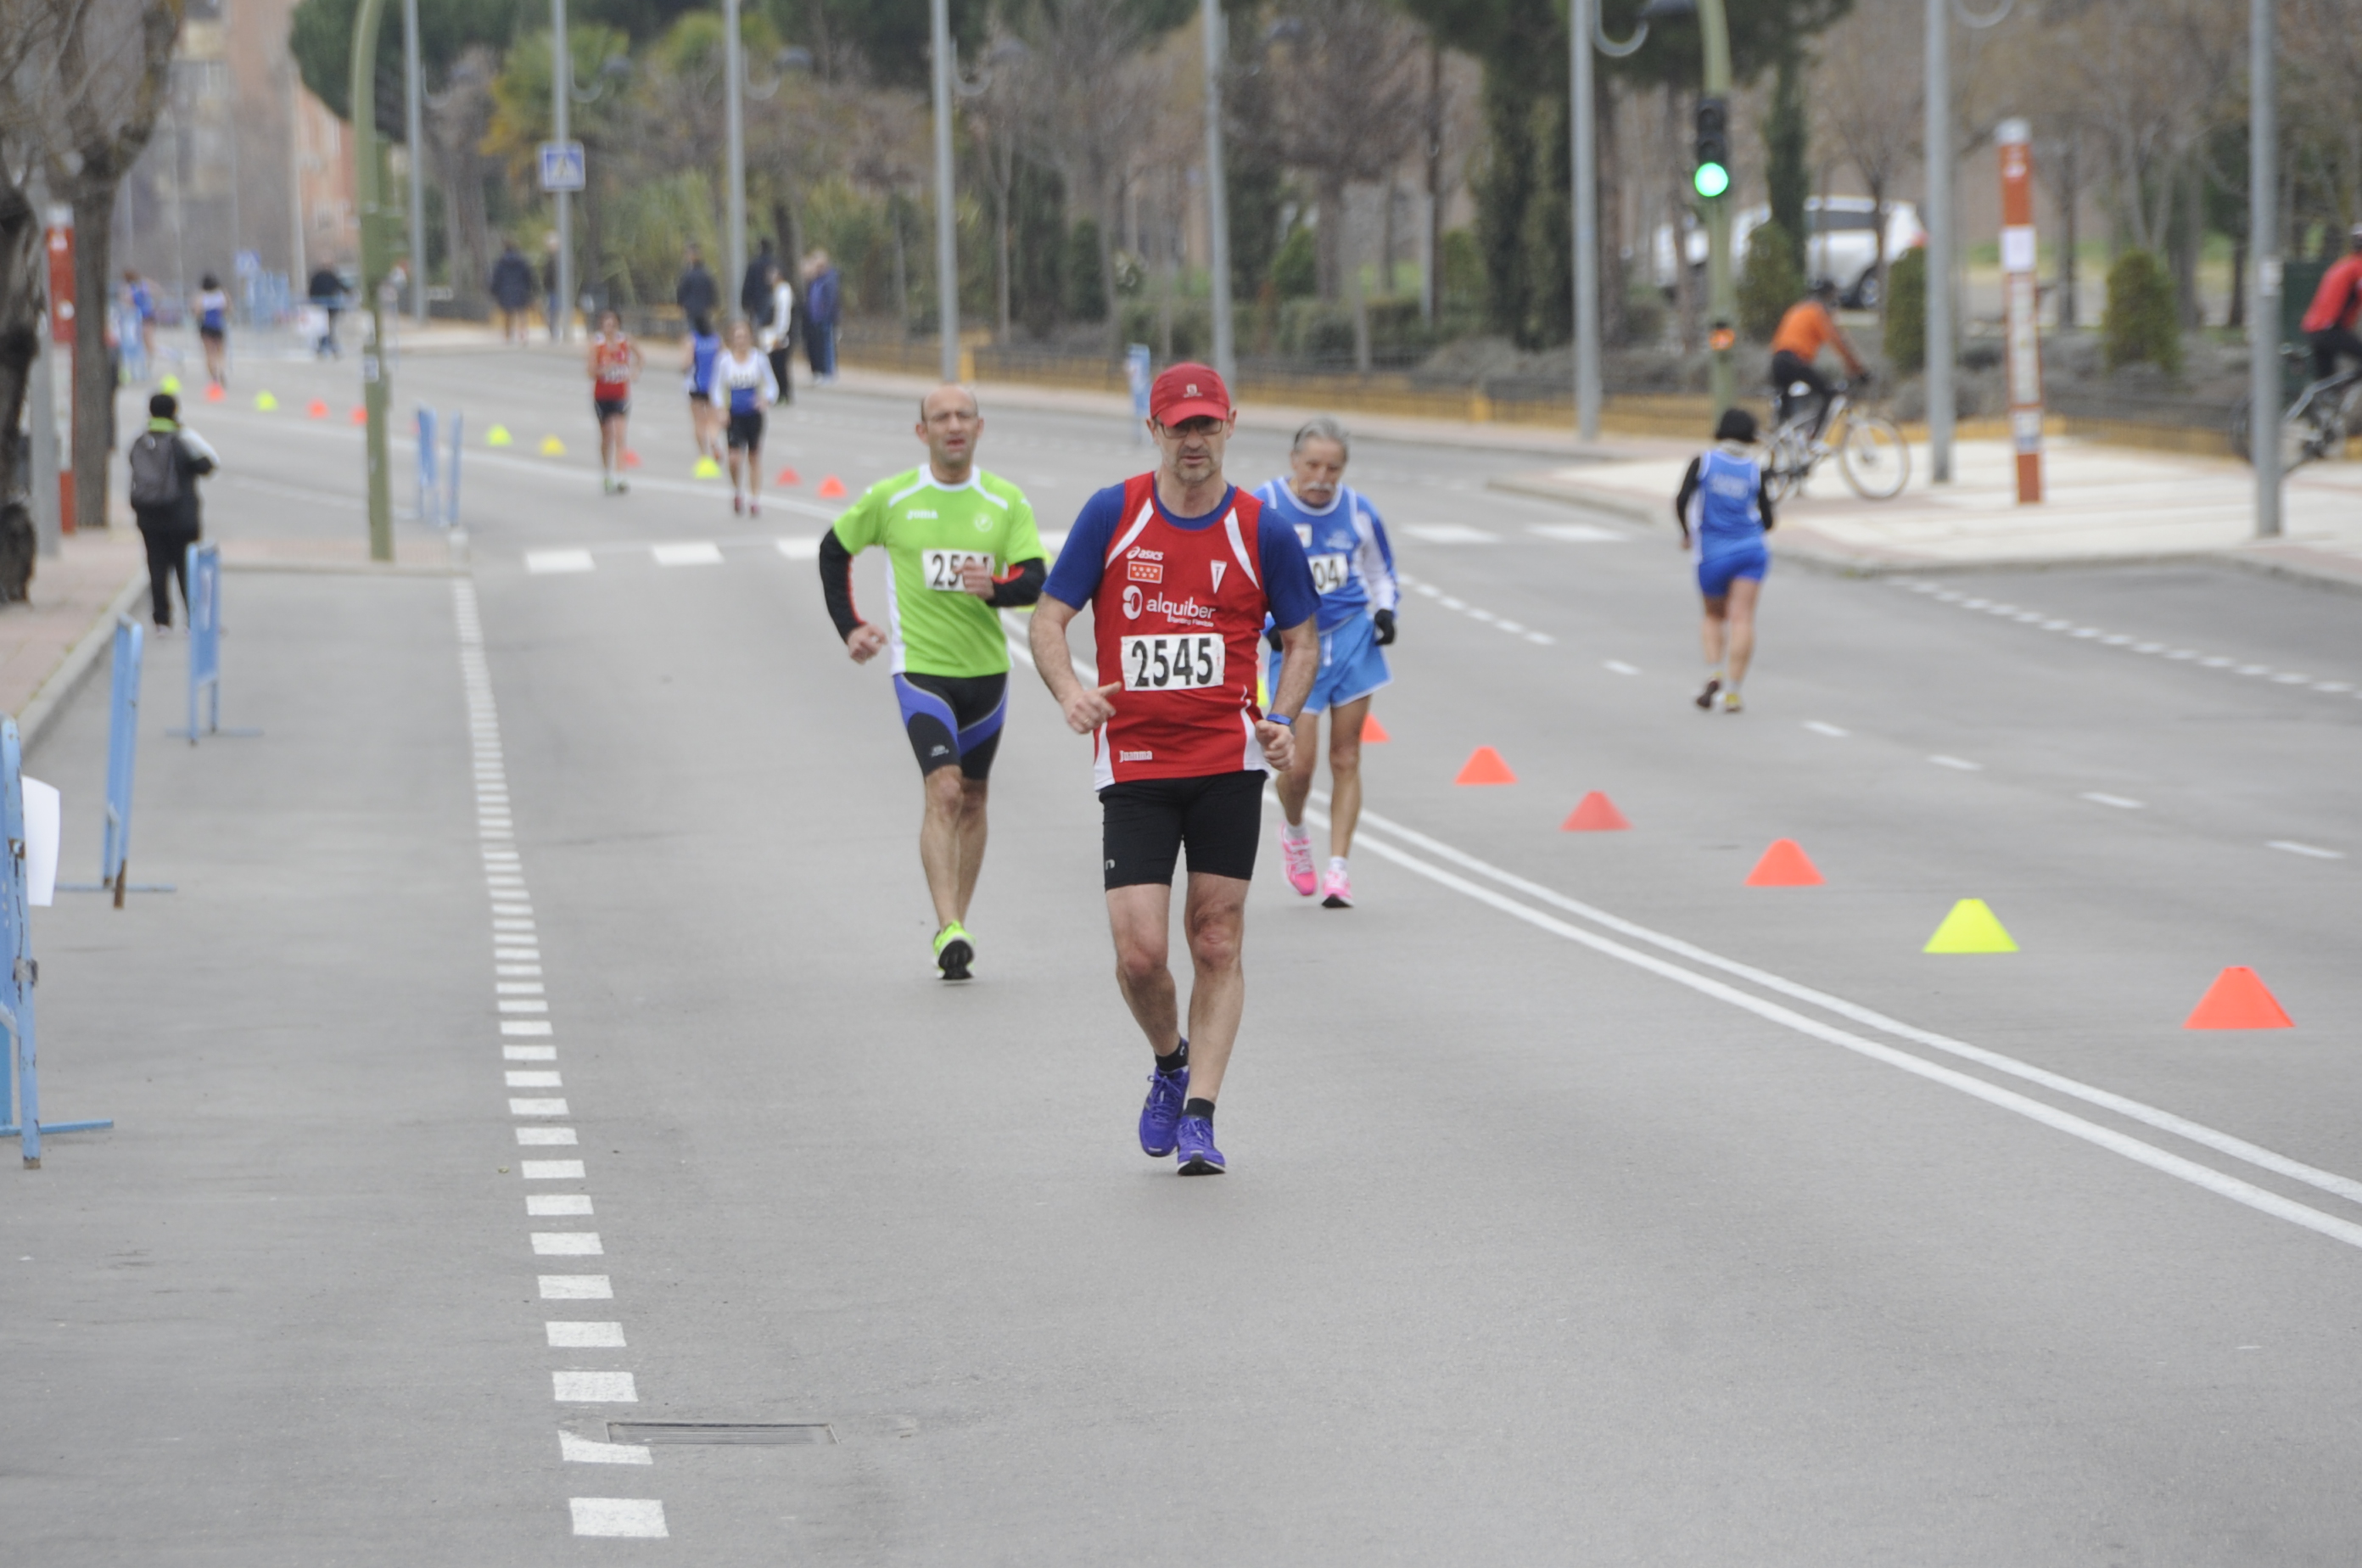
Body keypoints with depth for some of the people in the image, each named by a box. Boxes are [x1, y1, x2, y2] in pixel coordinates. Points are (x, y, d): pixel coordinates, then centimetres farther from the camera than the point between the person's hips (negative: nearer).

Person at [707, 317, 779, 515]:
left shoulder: (759, 360, -4)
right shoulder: (724, 360, -4)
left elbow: (771, 386, 0)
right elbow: (716, 387, 0)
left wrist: (766, 400, -21)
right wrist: (720, 406, -17)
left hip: (753, 415, 1)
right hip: (734, 415, -1)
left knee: (754, 457, 9)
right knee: (735, 457, -12)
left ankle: (755, 500, 20)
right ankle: (737, 492, 15)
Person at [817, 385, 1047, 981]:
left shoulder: (1007, 502, 1)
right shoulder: (890, 499, -3)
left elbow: (1037, 581, -6)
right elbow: (833, 551, 12)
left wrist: (995, 587, -27)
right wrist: (849, 628, 6)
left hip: (986, 668, 3)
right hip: (921, 668, -3)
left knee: (973, 799, 13)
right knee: (944, 792, -18)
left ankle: (956, 923, 26)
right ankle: (949, 931, -25)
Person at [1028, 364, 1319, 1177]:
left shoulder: (1262, 531, 1)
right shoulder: (1111, 514, 0)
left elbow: (1301, 637, 11)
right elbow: (1048, 618, 2)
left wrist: (1280, 718, -7)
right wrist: (1070, 692, -18)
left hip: (1228, 764, 0)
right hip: (1133, 765, 0)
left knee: (1216, 945, 0)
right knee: (1139, 952, -7)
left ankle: (1199, 1115, 6)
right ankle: (1169, 1065, 22)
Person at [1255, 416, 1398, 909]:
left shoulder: (1357, 511, 0)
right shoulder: (1262, 509, -10)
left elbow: (1380, 572, 17)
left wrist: (1384, 611, -2)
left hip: (1353, 638, 2)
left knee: (1345, 758, 1)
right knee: (1300, 762, -7)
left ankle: (1338, 868, 7)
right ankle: (1294, 832, 26)